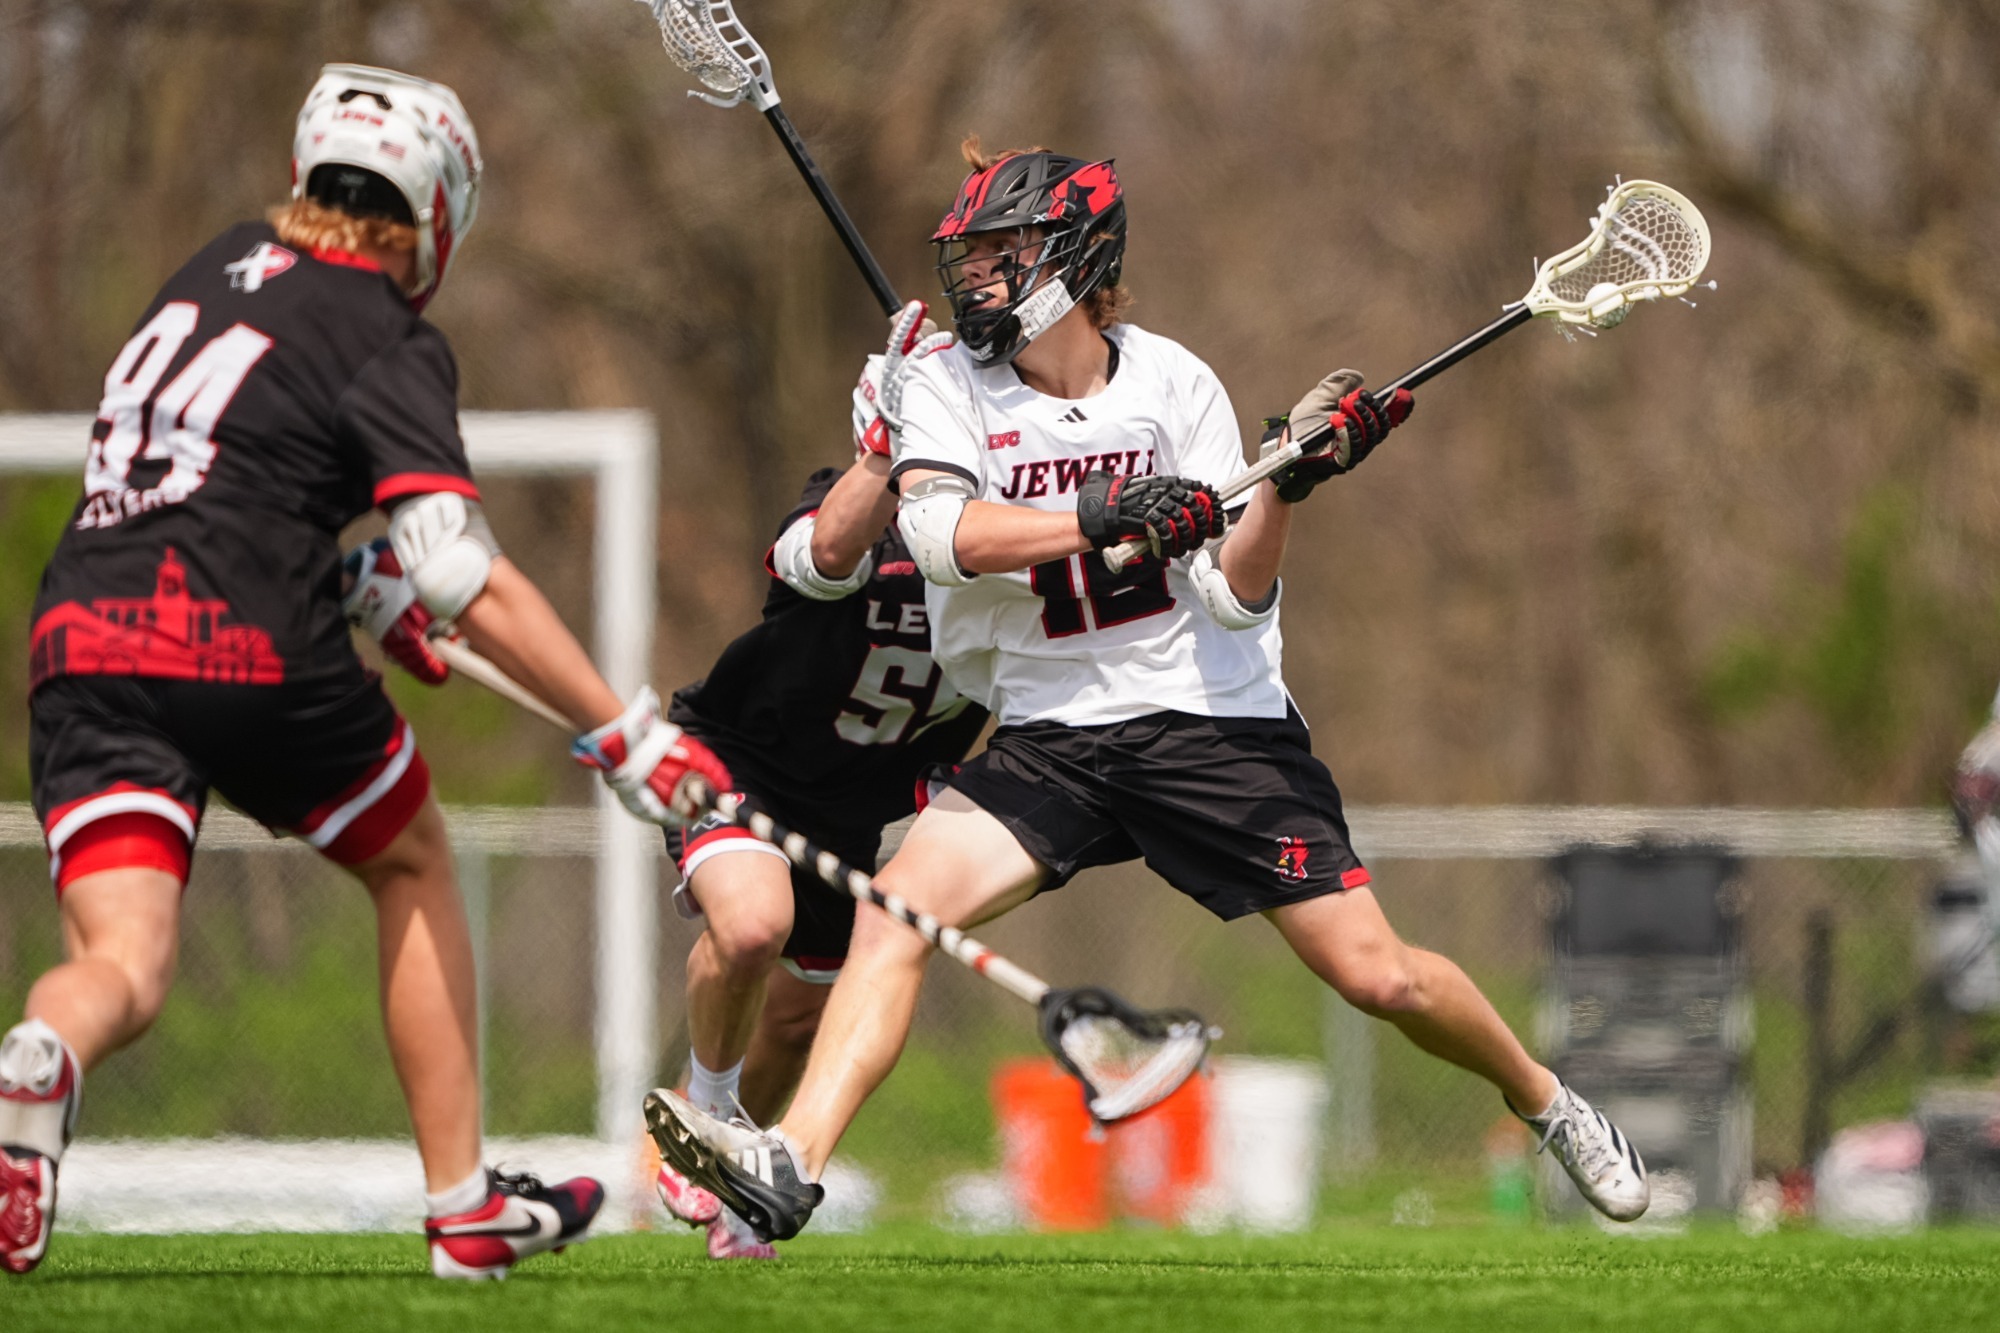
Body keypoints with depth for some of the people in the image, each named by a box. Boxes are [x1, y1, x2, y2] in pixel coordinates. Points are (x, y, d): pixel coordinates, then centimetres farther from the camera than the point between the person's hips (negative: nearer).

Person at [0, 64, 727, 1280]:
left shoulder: (222, 268, 19)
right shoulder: (390, 344, -2)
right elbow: (462, 576, -13)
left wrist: (359, 581, 34)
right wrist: (624, 735, -11)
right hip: (254, 648, -4)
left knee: (123, 967, -5)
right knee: (414, 864, 23)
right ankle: (464, 1206, 23)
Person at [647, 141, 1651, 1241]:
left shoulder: (1173, 384, -4)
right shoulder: (946, 386, -1)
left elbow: (1235, 601, -8)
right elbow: (938, 529, -22)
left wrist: (1286, 486, -24)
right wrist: (1095, 517, -34)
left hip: (1216, 727, -1)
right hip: (1051, 734, 1)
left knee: (1378, 978, -4)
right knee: (896, 904, -22)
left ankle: (1546, 1102, 23)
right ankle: (790, 1165, -30)